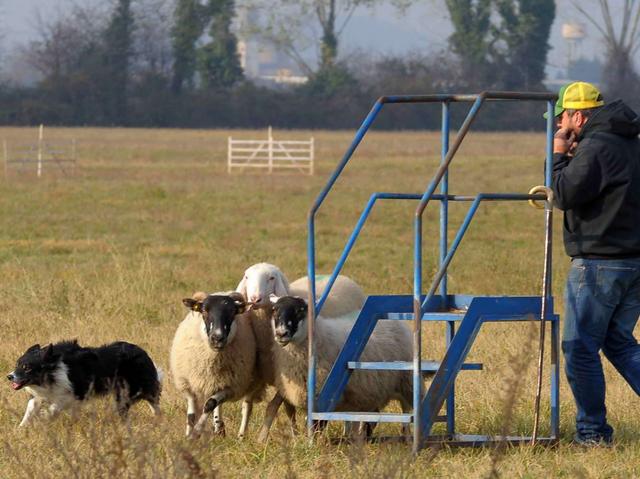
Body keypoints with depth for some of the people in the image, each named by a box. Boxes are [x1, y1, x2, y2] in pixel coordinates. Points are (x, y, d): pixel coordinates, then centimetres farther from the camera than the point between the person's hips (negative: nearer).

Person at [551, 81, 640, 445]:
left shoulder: (595, 147, -16)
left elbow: (566, 195, -17)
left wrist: (560, 156, -4)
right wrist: (572, 157, 12)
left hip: (600, 262, -9)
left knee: (581, 348, 2)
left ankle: (593, 432, 5)